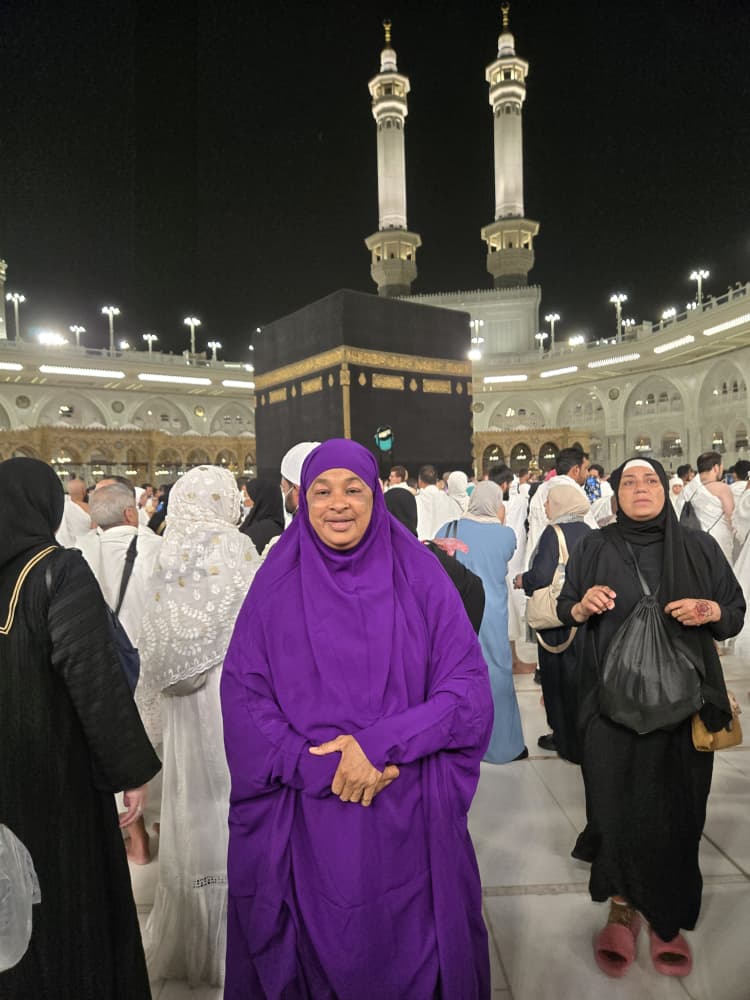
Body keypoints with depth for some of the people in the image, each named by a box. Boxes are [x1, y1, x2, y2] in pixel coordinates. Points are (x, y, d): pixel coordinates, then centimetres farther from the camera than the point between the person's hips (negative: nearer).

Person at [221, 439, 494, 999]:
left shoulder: (419, 578, -4)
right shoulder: (276, 585, -2)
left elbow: (469, 687, -7)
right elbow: (242, 700, -6)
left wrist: (381, 744, -18)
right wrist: (320, 767, -17)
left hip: (409, 815, 0)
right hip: (304, 819, 1)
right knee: (316, 955, 17)